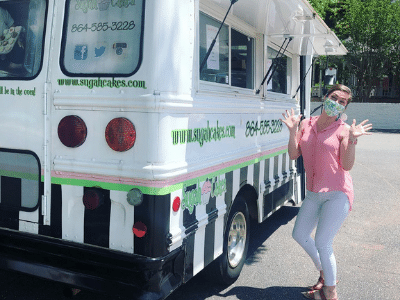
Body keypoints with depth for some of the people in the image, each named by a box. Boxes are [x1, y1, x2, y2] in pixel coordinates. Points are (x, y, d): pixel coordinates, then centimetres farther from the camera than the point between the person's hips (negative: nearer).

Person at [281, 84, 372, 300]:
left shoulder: (343, 130, -7)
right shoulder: (306, 125, 6)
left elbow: (347, 165, -13)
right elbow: (293, 155, 1)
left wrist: (352, 139, -23)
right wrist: (293, 131, -9)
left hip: (337, 194, -6)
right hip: (313, 193, 6)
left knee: (322, 242, -6)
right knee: (299, 235, 15)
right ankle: (323, 274, 38)